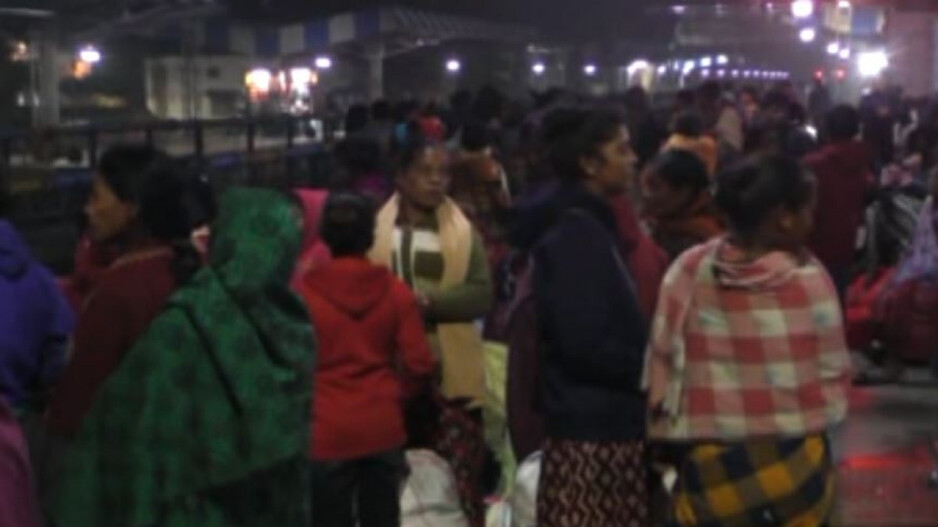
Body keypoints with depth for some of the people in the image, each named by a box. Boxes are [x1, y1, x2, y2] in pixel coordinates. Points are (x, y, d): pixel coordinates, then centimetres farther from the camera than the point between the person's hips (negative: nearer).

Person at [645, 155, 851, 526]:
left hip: (710, 464, 1)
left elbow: (662, 366, -5)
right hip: (793, 463, -1)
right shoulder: (809, 280, -14)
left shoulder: (688, 272, -10)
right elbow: (833, 376, -6)